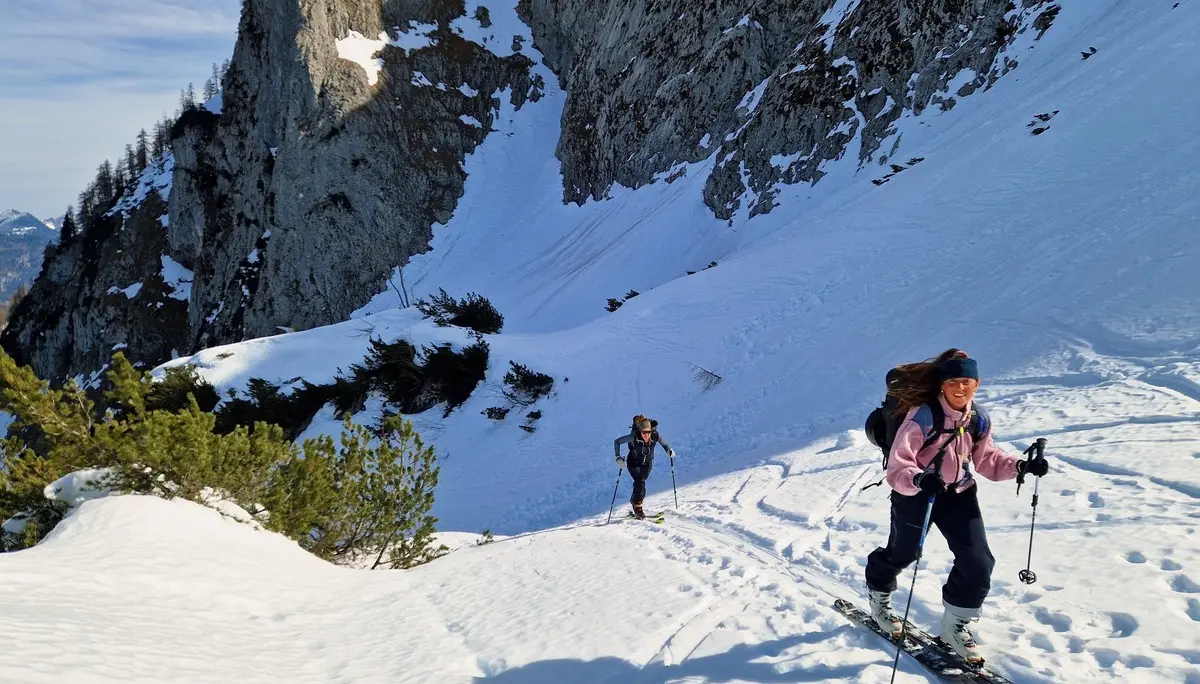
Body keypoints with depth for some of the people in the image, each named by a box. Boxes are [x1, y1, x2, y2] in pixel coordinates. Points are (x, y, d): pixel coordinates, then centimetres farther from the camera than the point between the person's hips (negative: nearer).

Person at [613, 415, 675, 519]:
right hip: (634, 463, -3)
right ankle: (638, 507, -7)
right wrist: (618, 457, -26)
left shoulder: (655, 435, -24)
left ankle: (634, 500, 41)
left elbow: (663, 442, -1)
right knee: (640, 481, -21)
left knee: (640, 483, 11)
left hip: (647, 464, 3)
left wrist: (669, 450, -20)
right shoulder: (634, 437, -30)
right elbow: (617, 441, -20)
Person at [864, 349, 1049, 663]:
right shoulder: (923, 416, -27)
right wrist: (918, 479, -50)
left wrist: (1020, 466, -9)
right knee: (902, 554, 16)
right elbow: (898, 464, -31)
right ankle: (879, 595, 50)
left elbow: (986, 459, 6)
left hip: (958, 493, 5)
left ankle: (955, 626, 19)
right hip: (914, 494, -5)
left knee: (978, 562, -3)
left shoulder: (979, 419, -7)